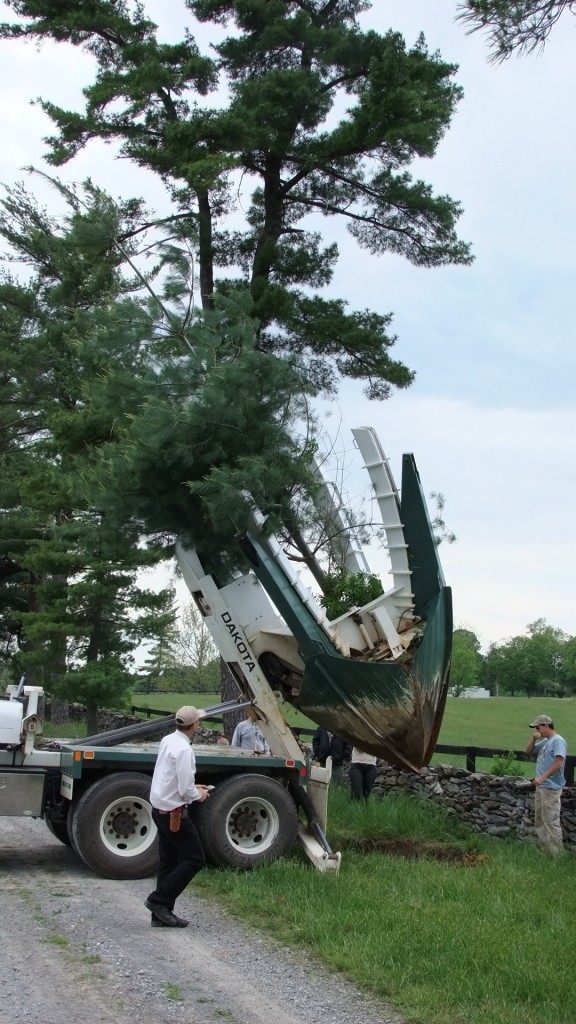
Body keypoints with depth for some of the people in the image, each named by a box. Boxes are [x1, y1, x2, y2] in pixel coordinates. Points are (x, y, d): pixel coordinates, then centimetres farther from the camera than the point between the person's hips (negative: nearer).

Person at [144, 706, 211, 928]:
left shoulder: (168, 741, 5)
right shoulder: (183, 750, -23)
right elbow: (186, 790, -22)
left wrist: (193, 787, 14)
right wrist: (198, 795, -3)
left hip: (161, 808, 9)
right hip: (174, 812, -9)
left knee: (169, 862, 14)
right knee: (195, 858, 0)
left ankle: (161, 914, 18)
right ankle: (159, 900, 0)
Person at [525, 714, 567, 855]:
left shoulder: (558, 741, -14)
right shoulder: (544, 742, 14)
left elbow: (558, 763, -23)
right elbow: (528, 751, 23)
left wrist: (542, 777, -26)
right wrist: (534, 739, 4)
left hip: (551, 788, -10)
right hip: (540, 786, 10)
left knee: (551, 821, -9)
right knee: (539, 820, 14)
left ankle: (556, 853, -5)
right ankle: (544, 848, 22)